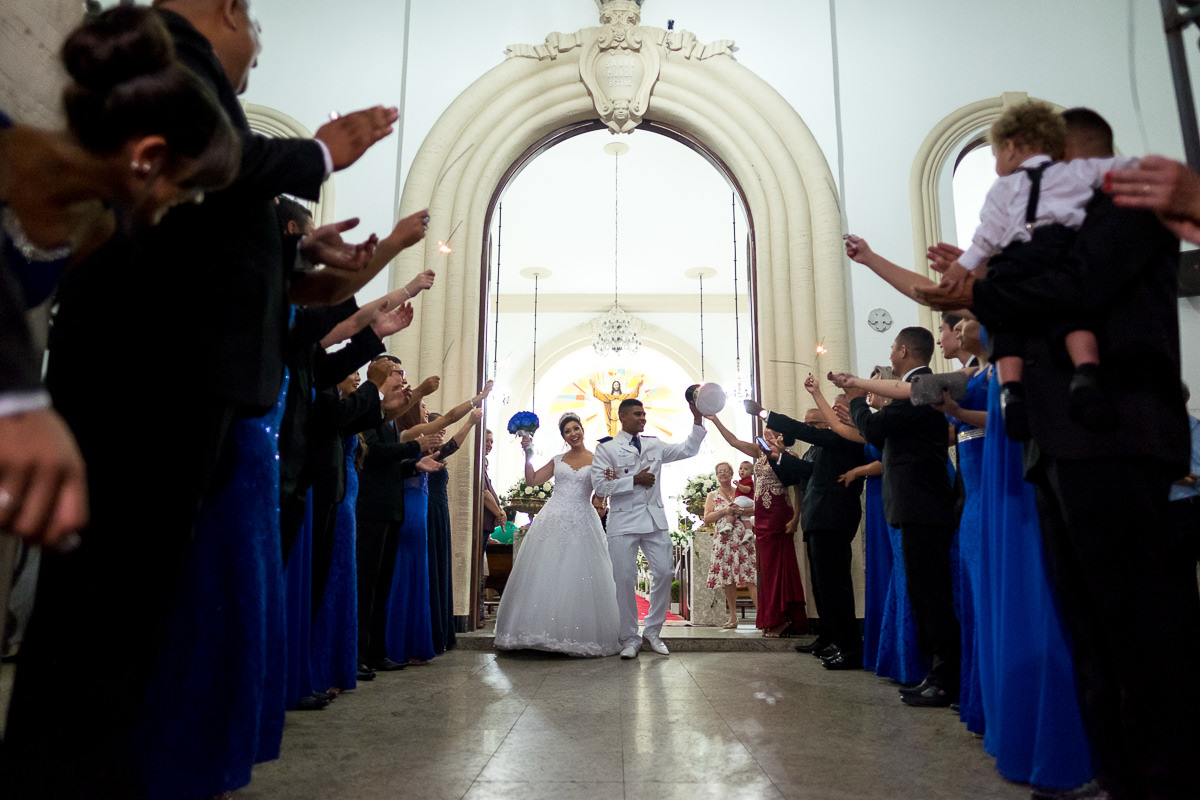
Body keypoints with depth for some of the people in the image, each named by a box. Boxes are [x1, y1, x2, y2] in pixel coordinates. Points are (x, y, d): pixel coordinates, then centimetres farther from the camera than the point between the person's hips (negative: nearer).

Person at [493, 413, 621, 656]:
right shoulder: (558, 460, 14)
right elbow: (531, 480, 12)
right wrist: (528, 453, 4)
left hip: (581, 523, -3)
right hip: (552, 521, 3)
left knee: (579, 578, -4)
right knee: (545, 576, 0)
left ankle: (579, 634, 5)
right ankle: (544, 630, 7)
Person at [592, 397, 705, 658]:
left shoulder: (654, 445, 14)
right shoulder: (606, 448, 1)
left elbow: (688, 450, 13)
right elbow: (600, 484, -8)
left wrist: (697, 419, 3)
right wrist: (635, 480, -10)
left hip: (654, 519, 4)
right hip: (623, 522, -4)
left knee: (663, 573, 0)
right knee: (624, 579, -2)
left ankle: (653, 631, 18)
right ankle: (630, 639, 12)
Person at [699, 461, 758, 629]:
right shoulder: (712, 496, 13)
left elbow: (756, 509, 6)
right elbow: (706, 519, 5)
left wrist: (741, 510, -11)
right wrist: (724, 511, -8)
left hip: (743, 538, -1)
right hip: (723, 539, 1)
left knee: (751, 577, -11)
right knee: (727, 578, 0)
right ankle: (733, 617, 8)